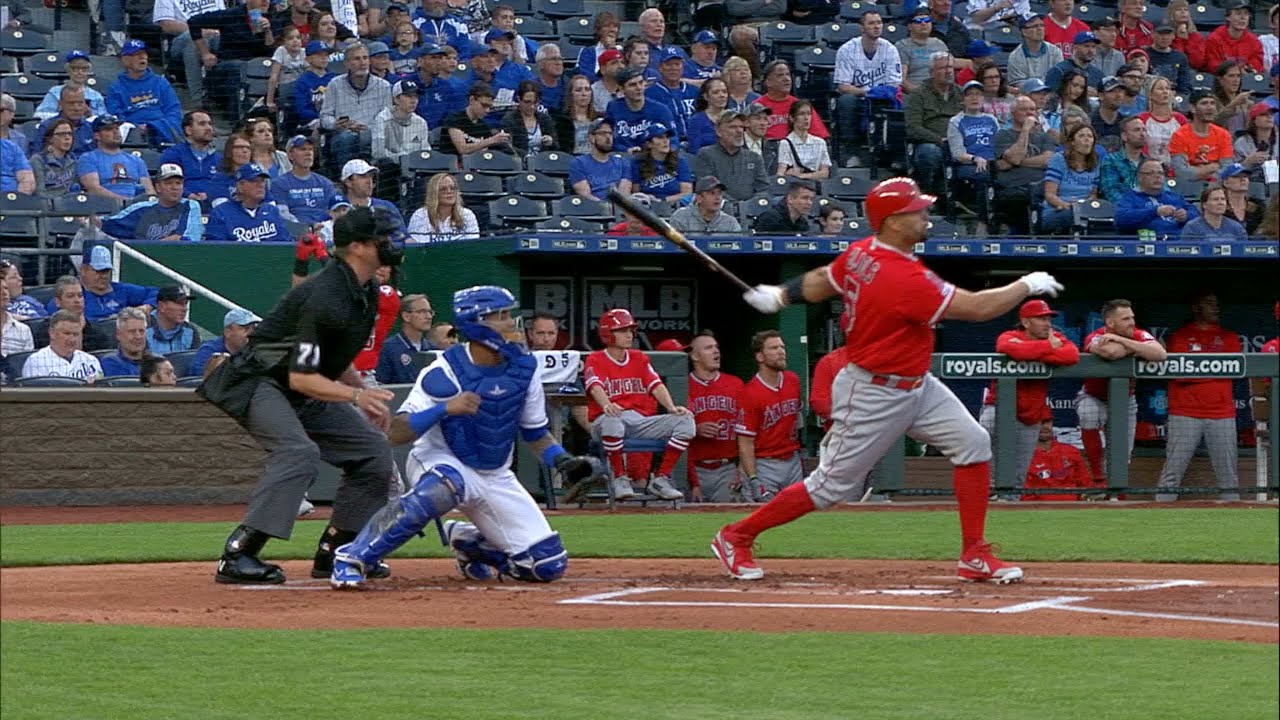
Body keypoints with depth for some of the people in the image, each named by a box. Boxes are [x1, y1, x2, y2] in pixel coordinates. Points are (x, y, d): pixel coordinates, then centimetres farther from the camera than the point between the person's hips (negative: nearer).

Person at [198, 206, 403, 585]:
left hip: (309, 394, 10)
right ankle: (237, 555, -35)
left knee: (373, 450, 5)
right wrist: (355, 395, -36)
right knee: (299, 451, -32)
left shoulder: (366, 293, 5)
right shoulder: (327, 297, -27)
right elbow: (301, 377, -29)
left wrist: (368, 397, 13)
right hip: (262, 382, -10)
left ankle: (334, 552, 11)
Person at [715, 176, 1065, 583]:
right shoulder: (905, 280, -31)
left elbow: (819, 282, 14)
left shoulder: (861, 253, -3)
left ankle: (975, 557, 5)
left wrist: (780, 295, 31)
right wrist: (1028, 285, -14)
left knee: (972, 443, 0)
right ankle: (736, 537, 15)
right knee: (833, 486, 0)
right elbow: (978, 308, -27)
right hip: (873, 395, -10)